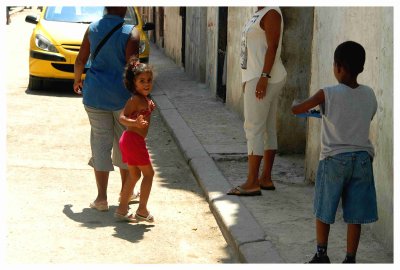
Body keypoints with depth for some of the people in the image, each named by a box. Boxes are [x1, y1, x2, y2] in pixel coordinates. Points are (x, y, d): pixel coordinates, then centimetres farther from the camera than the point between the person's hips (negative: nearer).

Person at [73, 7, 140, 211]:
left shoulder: (93, 28, 1)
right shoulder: (130, 33, -11)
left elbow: (80, 60, 6)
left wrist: (77, 80, 24)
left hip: (96, 95, 2)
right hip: (123, 95, -2)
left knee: (101, 143, 7)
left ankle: (102, 198, 7)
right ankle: (125, 192, 28)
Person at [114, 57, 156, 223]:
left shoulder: (144, 99, 11)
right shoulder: (136, 99, -17)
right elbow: (122, 117, -24)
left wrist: (149, 108, 19)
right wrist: (135, 123, -39)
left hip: (129, 140, 10)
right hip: (134, 140, -10)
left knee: (134, 175, 18)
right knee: (149, 173, 0)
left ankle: (122, 209, 22)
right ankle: (142, 211, 5)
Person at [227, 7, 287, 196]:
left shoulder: (271, 13, -12)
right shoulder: (259, 14, 18)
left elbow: (272, 47, -19)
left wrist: (263, 77, -25)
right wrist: (250, 79, 22)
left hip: (262, 79, -10)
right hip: (256, 77, 10)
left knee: (253, 128, -11)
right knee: (268, 129, 11)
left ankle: (252, 183, -10)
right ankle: (266, 179, 16)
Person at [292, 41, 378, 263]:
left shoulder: (328, 94, -11)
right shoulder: (369, 95, 1)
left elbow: (296, 110, -5)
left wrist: (296, 102, 19)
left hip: (334, 159, -3)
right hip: (362, 158, 3)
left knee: (324, 211, 14)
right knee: (355, 215, 7)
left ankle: (322, 255, 20)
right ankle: (350, 260, 11)